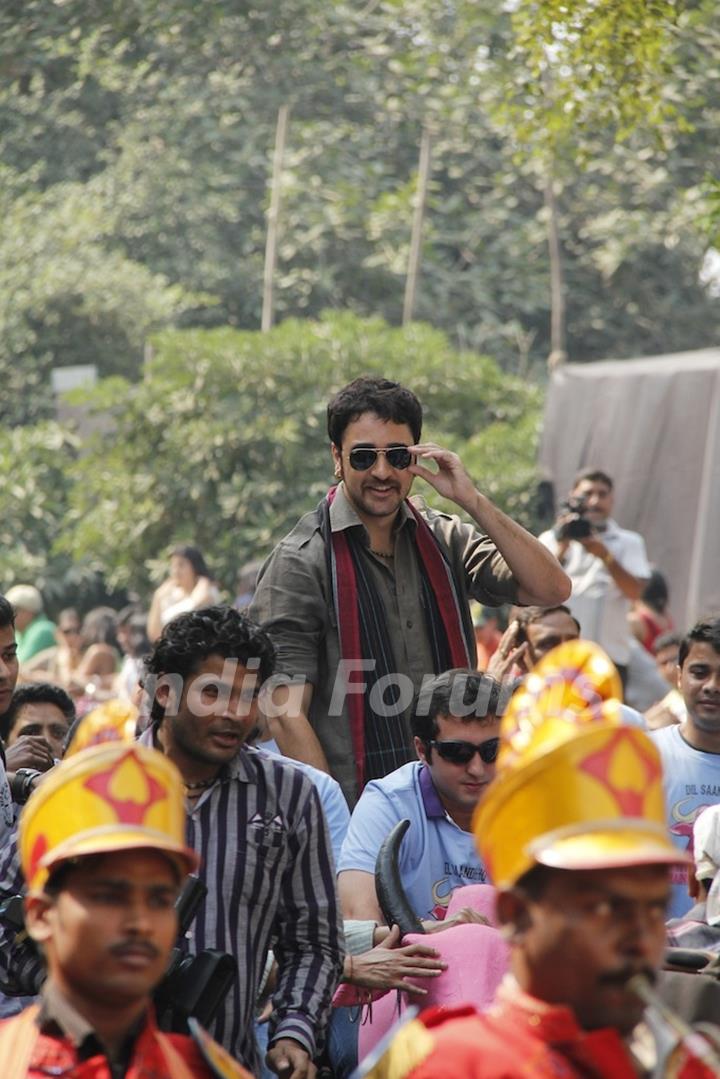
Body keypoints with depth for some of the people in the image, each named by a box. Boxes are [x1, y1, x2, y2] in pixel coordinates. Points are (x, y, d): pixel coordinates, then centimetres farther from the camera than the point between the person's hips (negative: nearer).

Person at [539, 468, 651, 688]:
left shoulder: (629, 542, 12)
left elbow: (636, 591, -4)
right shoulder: (552, 539, 13)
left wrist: (605, 556, -15)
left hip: (610, 656, 0)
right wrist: (562, 548, -11)